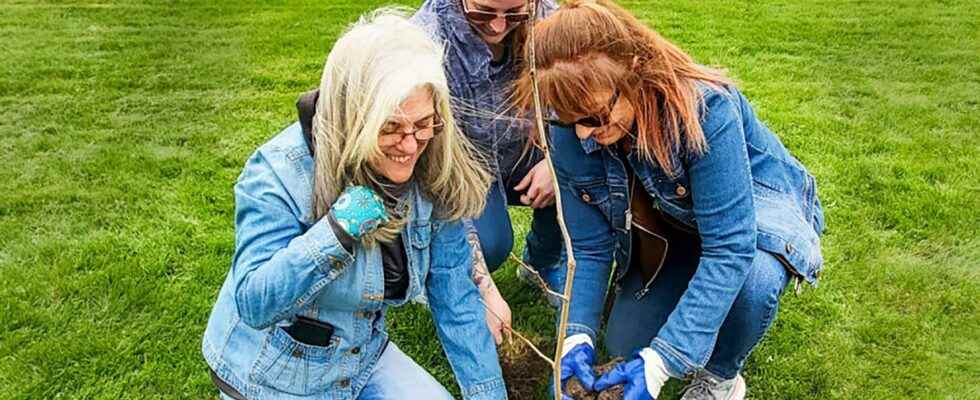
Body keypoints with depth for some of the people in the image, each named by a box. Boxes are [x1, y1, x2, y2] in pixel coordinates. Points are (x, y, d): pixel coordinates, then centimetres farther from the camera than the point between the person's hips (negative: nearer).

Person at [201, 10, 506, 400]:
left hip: (364, 357, 5)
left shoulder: (432, 176, -14)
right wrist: (336, 232, -40)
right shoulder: (279, 175, -27)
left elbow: (456, 300, -8)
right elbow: (253, 304, -29)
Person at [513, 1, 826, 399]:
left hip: (756, 204, -4)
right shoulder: (569, 135, -23)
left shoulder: (704, 108, -39)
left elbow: (729, 247, -40)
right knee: (626, 344, 0)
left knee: (751, 278, -38)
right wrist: (577, 336, -29)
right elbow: (589, 248, -15)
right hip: (673, 224, 4)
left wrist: (663, 360, -43)